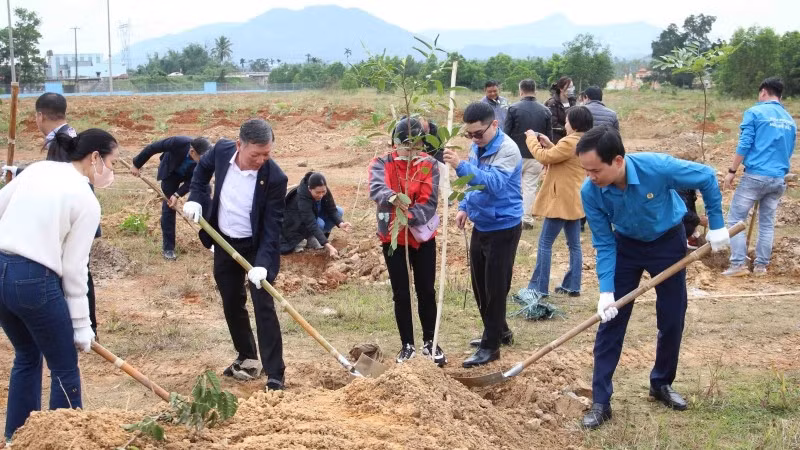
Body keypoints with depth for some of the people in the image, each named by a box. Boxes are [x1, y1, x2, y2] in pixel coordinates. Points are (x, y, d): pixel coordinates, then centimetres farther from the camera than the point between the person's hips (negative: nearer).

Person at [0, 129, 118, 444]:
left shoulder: (37, 169, 11)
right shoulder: (87, 201, -6)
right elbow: (74, 268, -6)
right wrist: (81, 323, 1)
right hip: (35, 280, -7)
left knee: (26, 356, 26)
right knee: (64, 369, 10)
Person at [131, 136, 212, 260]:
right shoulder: (178, 143, -42)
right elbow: (152, 148, -28)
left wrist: (177, 195, -34)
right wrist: (136, 164, -17)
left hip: (189, 175, 2)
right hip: (171, 173, -2)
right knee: (169, 207, -5)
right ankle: (168, 248, 5)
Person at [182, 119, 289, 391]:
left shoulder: (275, 178, -26)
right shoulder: (222, 150, -13)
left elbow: (273, 226, -22)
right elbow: (203, 168, 11)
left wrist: (262, 263, -31)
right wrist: (196, 198, -2)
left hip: (257, 247, -5)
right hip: (224, 243, 5)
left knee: (264, 308, -9)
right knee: (232, 305, 16)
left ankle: (275, 376, -5)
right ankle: (247, 359, 33)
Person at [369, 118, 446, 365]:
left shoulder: (430, 165, -4)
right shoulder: (381, 164, -7)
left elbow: (429, 202, -13)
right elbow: (377, 189, -28)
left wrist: (409, 217, -31)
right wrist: (394, 198, -50)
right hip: (392, 238, -1)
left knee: (427, 291, 8)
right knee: (401, 294, 7)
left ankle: (429, 342, 23)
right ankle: (407, 345, 20)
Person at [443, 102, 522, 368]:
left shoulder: (508, 150, -21)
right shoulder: (477, 148, 5)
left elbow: (493, 183, -37)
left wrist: (461, 166, -47)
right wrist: (464, 207, 6)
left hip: (503, 229, -9)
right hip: (481, 226, 9)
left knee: (495, 288, -1)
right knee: (480, 286, 17)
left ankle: (490, 346, 8)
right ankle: (499, 331, 34)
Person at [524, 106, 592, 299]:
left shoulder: (570, 142, -21)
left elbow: (544, 158, -17)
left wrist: (532, 139, -4)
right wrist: (549, 144, 11)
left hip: (561, 201, -10)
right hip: (574, 201, 10)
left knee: (545, 244, -3)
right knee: (574, 244, 11)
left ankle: (539, 287, -1)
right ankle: (572, 286, 14)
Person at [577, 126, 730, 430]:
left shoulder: (657, 167, -36)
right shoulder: (590, 192, -28)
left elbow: (707, 178, -18)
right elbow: (604, 243, -17)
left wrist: (716, 226, -13)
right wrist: (606, 290, -24)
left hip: (668, 242, -1)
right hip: (625, 244, 1)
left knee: (672, 320, 7)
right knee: (610, 319, -5)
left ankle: (662, 384, 29)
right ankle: (600, 401, 1)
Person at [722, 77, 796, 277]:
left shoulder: (755, 112, -3)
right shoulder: (790, 120, 15)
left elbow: (744, 145, -9)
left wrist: (732, 171, -4)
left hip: (755, 176, -6)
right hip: (779, 179, 6)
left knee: (736, 218, 1)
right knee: (767, 222, 13)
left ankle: (738, 264, -5)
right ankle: (761, 266, 14)